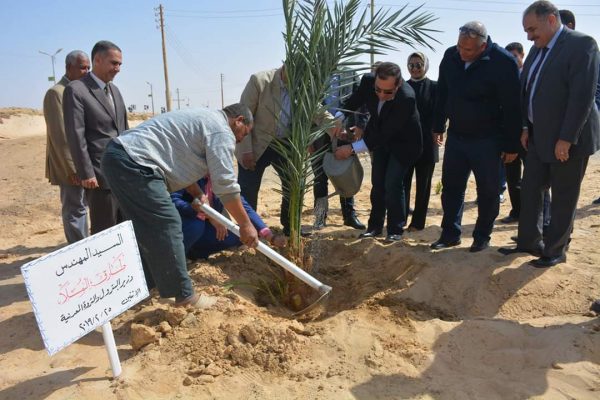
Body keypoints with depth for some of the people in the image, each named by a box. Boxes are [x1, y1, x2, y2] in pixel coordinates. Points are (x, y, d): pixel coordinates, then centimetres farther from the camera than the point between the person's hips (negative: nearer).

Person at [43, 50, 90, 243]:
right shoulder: (56, 93, -12)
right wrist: (71, 167, -20)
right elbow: (59, 134, -18)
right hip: (70, 165, -8)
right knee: (74, 209, -4)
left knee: (80, 206, 14)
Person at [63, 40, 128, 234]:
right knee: (104, 231, 1)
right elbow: (75, 135, -14)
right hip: (100, 174, -7)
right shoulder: (76, 90, -8)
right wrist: (86, 173, -17)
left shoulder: (114, 90, 16)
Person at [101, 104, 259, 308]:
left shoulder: (203, 119, 25)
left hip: (117, 154, 11)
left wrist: (198, 195, 23)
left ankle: (144, 284, 32)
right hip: (133, 162, -11)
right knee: (167, 225, -6)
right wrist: (245, 224, -3)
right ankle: (184, 295, 2)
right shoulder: (221, 131, -6)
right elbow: (226, 184, -10)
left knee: (146, 227, 19)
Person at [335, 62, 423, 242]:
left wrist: (352, 148, -36)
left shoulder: (407, 98, -38)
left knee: (393, 184, -10)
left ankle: (395, 230, 8)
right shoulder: (368, 80, -23)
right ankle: (375, 226, 23)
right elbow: (352, 103, -5)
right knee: (378, 183, 10)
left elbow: (385, 134, -36)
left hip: (403, 143, -5)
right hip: (380, 139, 5)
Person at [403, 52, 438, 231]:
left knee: (423, 185, 8)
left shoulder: (434, 87, 0)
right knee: (403, 183, 3)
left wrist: (434, 132, -17)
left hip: (426, 144, -2)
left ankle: (418, 222, 16)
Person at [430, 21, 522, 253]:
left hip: (487, 140, -4)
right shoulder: (450, 56, -2)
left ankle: (482, 237, 21)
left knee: (487, 191, 5)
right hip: (456, 136, 5)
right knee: (451, 186, 9)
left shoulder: (503, 63, -18)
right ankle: (450, 234, 21)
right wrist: (438, 126, 14)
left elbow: (512, 107, -14)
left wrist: (511, 145, -12)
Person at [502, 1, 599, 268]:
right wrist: (526, 127, 6)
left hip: (569, 139, -7)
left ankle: (555, 251, 17)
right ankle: (529, 242, 25)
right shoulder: (537, 49, 10)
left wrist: (567, 139, -21)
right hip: (539, 137, 8)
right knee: (530, 190, 12)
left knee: (563, 198, 4)